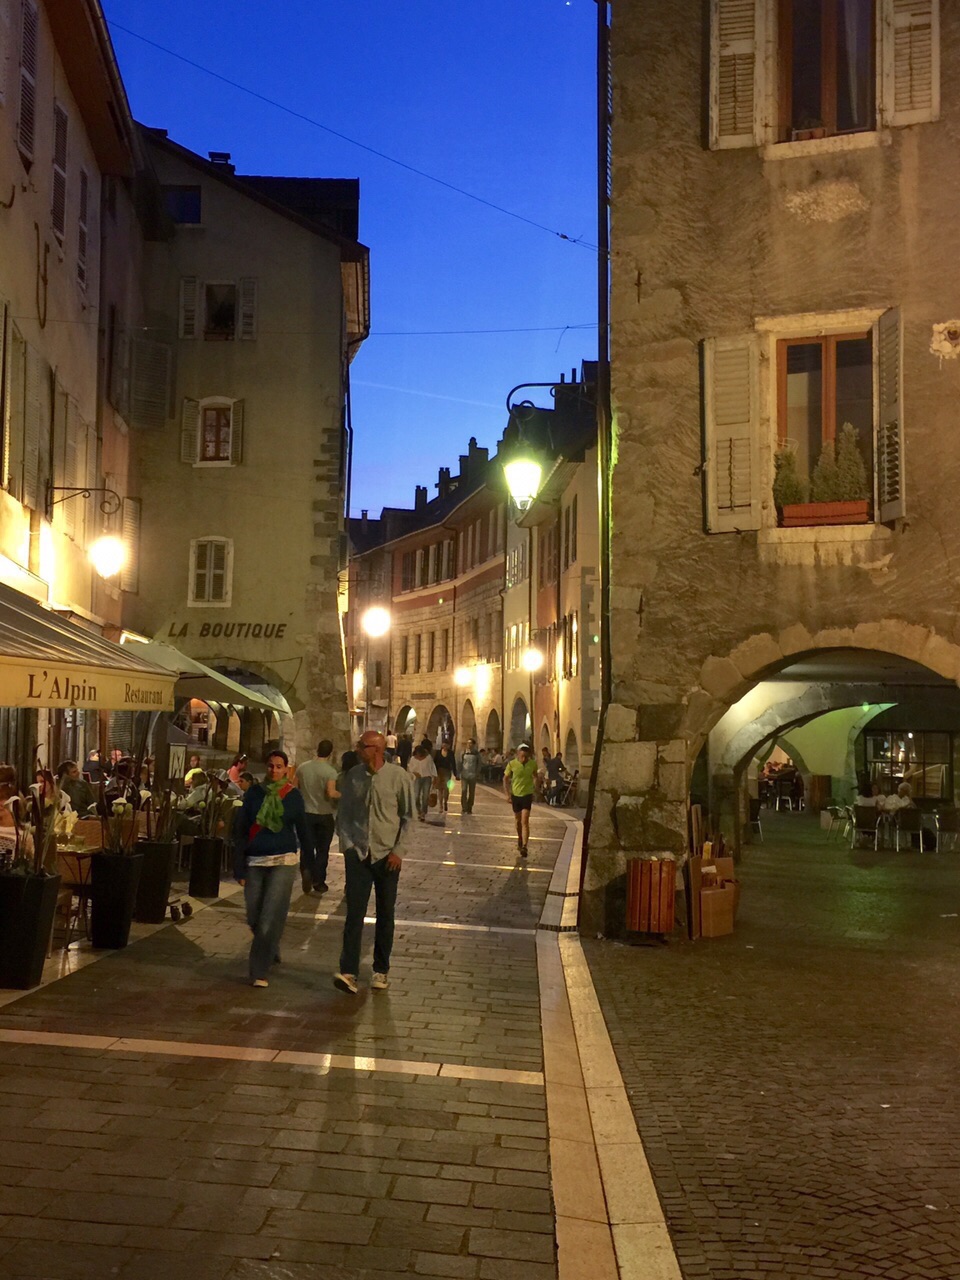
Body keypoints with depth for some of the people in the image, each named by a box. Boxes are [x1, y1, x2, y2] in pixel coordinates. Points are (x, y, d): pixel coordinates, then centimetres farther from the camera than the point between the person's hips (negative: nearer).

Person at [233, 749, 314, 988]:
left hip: (284, 861, -2)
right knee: (254, 917, 8)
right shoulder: (254, 793, 2)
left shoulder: (293, 795, 2)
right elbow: (239, 831, 2)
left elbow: (303, 831, 8)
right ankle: (270, 951, 37)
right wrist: (239, 867, -2)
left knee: (271, 917, -9)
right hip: (255, 861, 2)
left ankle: (259, 972, -2)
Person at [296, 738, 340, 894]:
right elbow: (331, 793, -25)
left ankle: (306, 870, -12)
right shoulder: (330, 771, -15)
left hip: (306, 813, 3)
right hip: (324, 815, -3)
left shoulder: (303, 767, -1)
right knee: (322, 849, 10)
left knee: (307, 846, 13)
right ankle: (318, 881, 15)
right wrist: (341, 795, -6)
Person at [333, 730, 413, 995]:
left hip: (387, 855, -1)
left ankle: (381, 970, 21)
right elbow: (343, 813, 11)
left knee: (385, 915, 9)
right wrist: (346, 844, 1)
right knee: (354, 912, -9)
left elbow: (407, 817, -1)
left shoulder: (398, 777, -7)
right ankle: (348, 971, -11)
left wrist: (398, 851, -6)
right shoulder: (352, 776, 1)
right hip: (357, 853, 1)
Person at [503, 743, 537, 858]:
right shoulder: (512, 764, -11)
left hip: (527, 795, -1)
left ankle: (524, 846, -17)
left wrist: (535, 788, 7)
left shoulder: (533, 764, -8)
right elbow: (505, 778, 0)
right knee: (518, 821, 17)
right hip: (515, 795, 2)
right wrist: (507, 793, -6)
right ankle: (520, 840, 41)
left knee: (525, 821, -12)